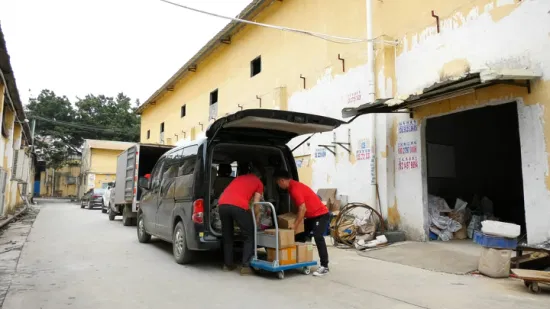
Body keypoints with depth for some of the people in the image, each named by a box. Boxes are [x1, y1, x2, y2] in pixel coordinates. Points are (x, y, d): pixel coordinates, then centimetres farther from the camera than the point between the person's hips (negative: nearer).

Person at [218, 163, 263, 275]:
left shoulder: (238, 178, 36)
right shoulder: (259, 183, 24)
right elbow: (255, 204, 14)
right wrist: (255, 221, 23)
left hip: (223, 204, 5)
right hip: (239, 206, -4)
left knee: (227, 237, 21)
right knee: (249, 236, 12)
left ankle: (228, 264, 26)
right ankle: (245, 266, 5)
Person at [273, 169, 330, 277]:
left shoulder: (295, 189, -24)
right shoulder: (293, 186, 6)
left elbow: (303, 209, -27)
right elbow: (300, 208, 16)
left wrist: (294, 226, -21)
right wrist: (295, 224, 18)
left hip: (321, 214, -11)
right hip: (311, 216, 11)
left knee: (318, 237, -22)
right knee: (300, 237, 11)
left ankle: (324, 266, -19)